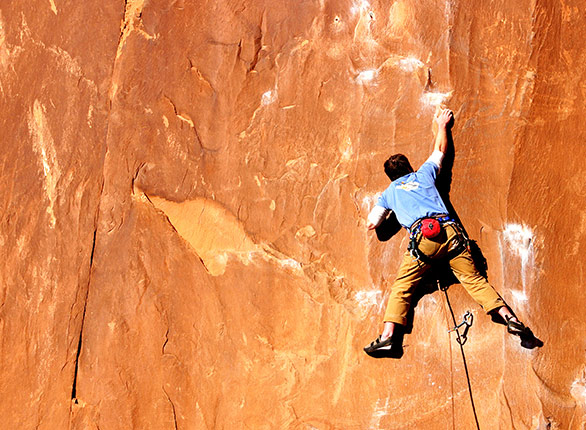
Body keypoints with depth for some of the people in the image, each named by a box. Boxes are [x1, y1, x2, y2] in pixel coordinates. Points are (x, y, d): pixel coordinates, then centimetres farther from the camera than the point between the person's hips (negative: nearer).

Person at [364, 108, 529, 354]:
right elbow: (440, 150, 44)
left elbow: (371, 224, 25)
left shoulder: (389, 192, 23)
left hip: (423, 237, -2)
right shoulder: (424, 174, 27)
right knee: (474, 280, 3)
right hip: (450, 230, 2)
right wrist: (442, 126, 58)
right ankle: (509, 317, -12)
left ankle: (387, 336, -10)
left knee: (401, 287, 3)